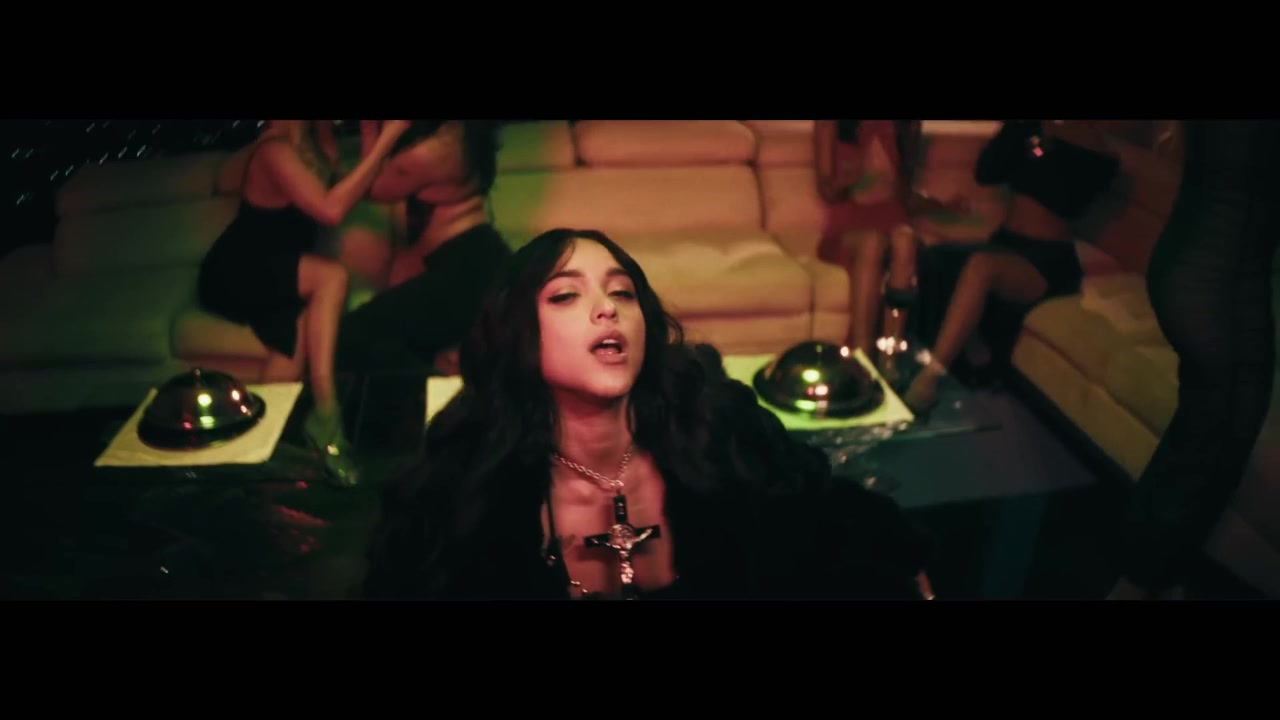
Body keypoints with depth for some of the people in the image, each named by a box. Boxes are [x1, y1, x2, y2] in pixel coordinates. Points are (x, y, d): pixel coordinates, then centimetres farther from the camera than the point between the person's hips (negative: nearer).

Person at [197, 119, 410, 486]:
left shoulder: (320, 138, 4)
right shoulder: (275, 148, -21)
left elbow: (370, 189, 1)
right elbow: (330, 210, -33)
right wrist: (387, 137, -32)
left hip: (271, 277, 7)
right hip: (231, 275, -7)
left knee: (296, 332, -23)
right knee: (330, 276, -29)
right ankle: (325, 412, -32)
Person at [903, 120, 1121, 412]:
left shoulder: (1093, 143, -1)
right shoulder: (1031, 128, 11)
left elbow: (1069, 203, -16)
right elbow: (986, 173, 0)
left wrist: (1053, 139, -13)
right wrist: (1016, 127, -10)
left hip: (1049, 260, -6)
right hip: (1006, 244, 6)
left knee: (981, 265, -37)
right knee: (933, 260, -21)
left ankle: (928, 379, -37)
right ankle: (974, 349, -9)